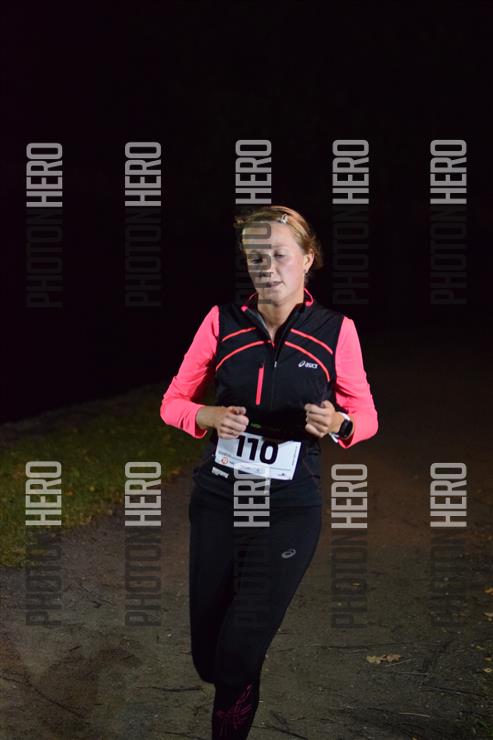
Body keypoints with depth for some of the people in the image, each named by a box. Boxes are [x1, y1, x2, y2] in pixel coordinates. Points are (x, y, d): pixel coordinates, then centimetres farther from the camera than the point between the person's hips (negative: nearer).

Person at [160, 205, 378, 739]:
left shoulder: (335, 330, -5)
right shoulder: (223, 321, -3)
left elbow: (366, 416, 4)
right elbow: (173, 402, 4)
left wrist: (338, 425, -18)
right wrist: (209, 417, -17)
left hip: (289, 511, -2)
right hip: (217, 500, 2)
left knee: (238, 655, -4)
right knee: (206, 654, 11)